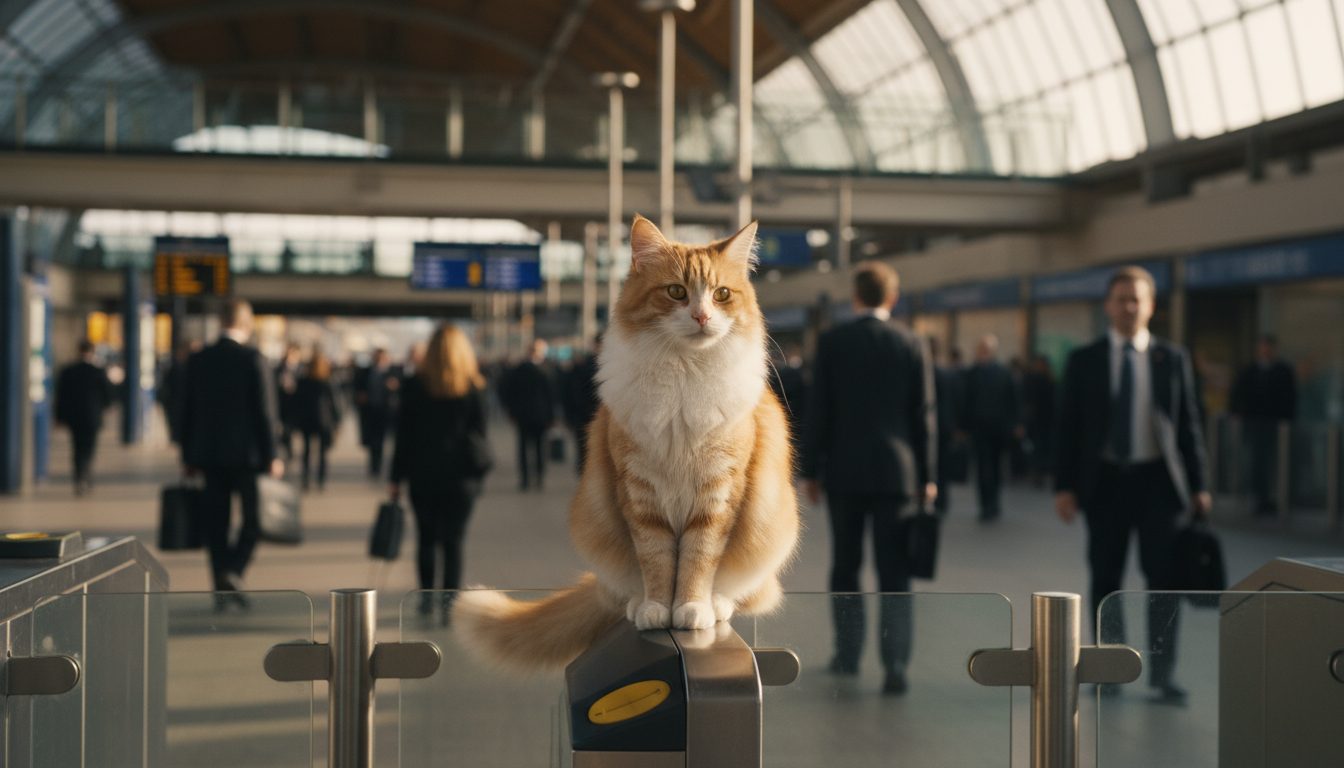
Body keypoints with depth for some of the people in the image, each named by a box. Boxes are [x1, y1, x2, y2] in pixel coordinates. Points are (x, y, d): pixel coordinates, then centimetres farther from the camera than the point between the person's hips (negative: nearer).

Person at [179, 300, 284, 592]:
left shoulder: (198, 360, 5)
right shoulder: (253, 360, -10)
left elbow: (187, 410, 8)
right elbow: (266, 411, -11)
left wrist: (188, 456, 15)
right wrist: (272, 455, -7)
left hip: (208, 452, 4)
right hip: (246, 452, -4)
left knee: (216, 519, 9)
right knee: (254, 516, 6)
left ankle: (222, 587, 10)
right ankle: (233, 571, -12)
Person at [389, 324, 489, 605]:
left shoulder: (415, 384, 0)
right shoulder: (474, 387, 0)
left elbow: (403, 434, 1)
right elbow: (479, 434, 3)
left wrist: (396, 477, 4)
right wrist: (478, 478, 10)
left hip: (422, 473, 1)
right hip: (460, 476, 0)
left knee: (426, 537, 13)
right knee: (453, 541, 3)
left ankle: (426, 597, 14)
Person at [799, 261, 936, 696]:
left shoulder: (831, 343, -3)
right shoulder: (912, 346, 0)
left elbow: (818, 411, -3)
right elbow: (924, 415, 1)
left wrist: (809, 470, 4)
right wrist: (927, 477, 7)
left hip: (844, 472, 0)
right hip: (896, 472, 0)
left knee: (845, 568, 14)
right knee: (894, 574, 3)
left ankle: (848, 653, 21)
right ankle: (895, 664, -6)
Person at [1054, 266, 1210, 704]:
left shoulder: (1172, 359, 6)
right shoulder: (1084, 361, 4)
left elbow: (1188, 425, 7)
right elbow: (1068, 427, 3)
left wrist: (1197, 487, 1)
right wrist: (1065, 486, -5)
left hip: (1158, 479, 0)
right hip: (1105, 480, 0)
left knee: (1163, 578, -2)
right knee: (1105, 581, 5)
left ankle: (1161, 675, 7)